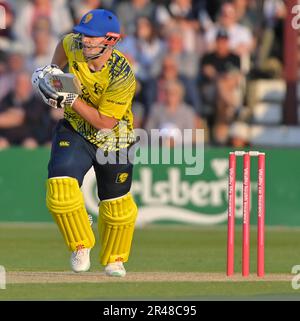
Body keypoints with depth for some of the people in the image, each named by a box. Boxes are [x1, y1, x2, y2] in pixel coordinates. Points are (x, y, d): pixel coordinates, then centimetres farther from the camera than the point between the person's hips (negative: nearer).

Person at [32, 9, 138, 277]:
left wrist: (72, 99, -31)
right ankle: (81, 246, -1)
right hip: (75, 132, 3)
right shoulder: (75, 45, -15)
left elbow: (105, 122, -28)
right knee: (60, 184, -21)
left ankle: (115, 259, 36)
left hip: (113, 141, -3)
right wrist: (53, 70, 4)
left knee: (116, 204, 9)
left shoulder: (122, 76, -29)